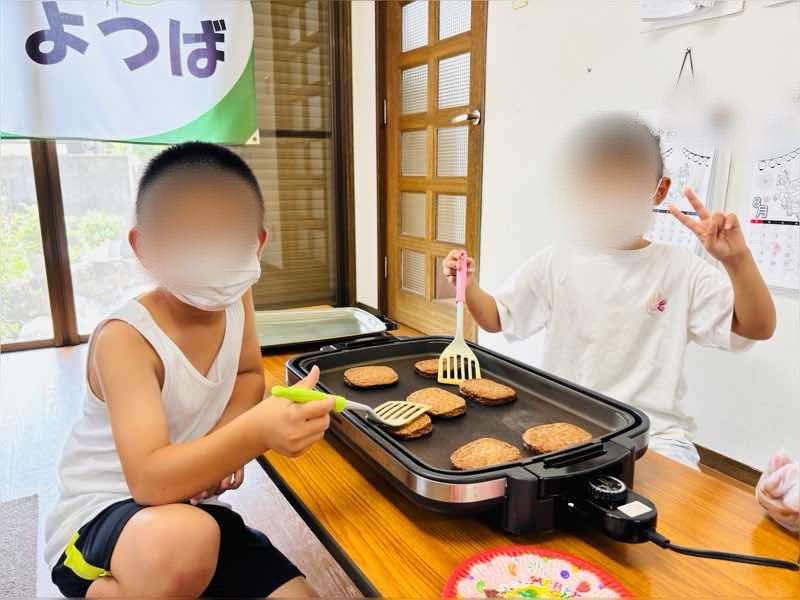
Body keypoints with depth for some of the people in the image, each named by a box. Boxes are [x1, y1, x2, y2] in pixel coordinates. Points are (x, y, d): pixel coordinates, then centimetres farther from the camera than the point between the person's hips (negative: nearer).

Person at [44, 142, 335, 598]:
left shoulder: (235, 297, -6)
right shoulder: (126, 339, -25)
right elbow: (149, 480, -32)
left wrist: (225, 437, -11)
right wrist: (256, 431, -49)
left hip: (191, 506, 6)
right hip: (98, 518, -5)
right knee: (182, 538, -39)